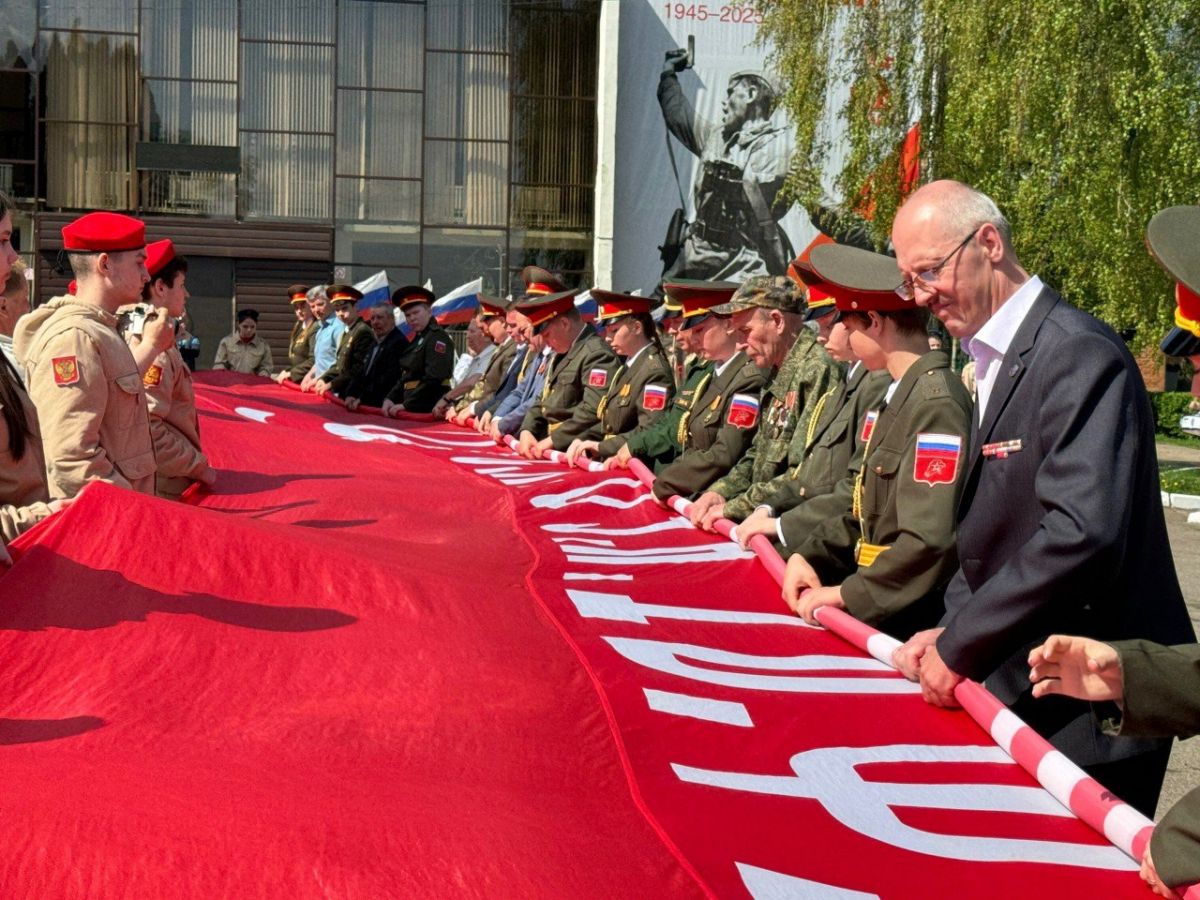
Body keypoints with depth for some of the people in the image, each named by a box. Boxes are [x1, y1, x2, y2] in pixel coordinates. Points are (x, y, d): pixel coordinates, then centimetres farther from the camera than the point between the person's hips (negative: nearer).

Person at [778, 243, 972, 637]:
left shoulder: (937, 403, -20)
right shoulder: (898, 395, 10)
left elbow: (931, 540, -25)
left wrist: (847, 593, -18)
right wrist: (807, 553, 3)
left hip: (912, 623, -8)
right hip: (875, 609, 8)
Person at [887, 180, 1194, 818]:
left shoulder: (1081, 355, -18)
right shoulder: (991, 362, 12)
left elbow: (1084, 532, -28)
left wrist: (961, 645, -20)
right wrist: (951, 630, 2)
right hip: (1014, 690, 9)